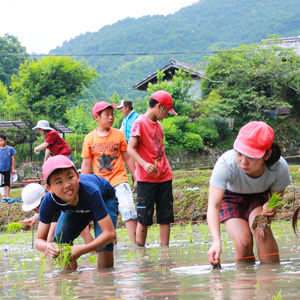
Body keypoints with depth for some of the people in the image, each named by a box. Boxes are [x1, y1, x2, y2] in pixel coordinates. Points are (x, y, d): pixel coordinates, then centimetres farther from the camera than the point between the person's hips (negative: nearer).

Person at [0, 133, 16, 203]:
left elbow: (13, 159, 4)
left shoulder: (10, 149, -1)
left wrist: (13, 169, 2)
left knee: (7, 184, 5)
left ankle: (7, 197, 11)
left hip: (8, 169, 0)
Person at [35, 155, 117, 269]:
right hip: (76, 208, 3)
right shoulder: (49, 201, -36)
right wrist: (47, 247, -55)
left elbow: (110, 233, -46)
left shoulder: (90, 192, -46)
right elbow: (39, 240, -29)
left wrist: (82, 250, -59)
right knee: (60, 241, -17)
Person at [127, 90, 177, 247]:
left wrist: (166, 170, 18)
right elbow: (130, 149, -15)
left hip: (164, 177, 7)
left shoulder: (158, 125, 15)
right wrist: (144, 164, -29)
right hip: (146, 179, -7)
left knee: (166, 217, 5)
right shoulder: (140, 123, -8)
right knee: (144, 218, -4)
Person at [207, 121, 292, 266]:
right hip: (231, 197, -1)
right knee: (243, 241, -22)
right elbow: (213, 206, -44)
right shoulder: (226, 163, -41)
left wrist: (269, 209, -41)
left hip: (260, 196, 1)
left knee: (262, 231, -28)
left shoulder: (280, 167, -34)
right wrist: (216, 241, -59)